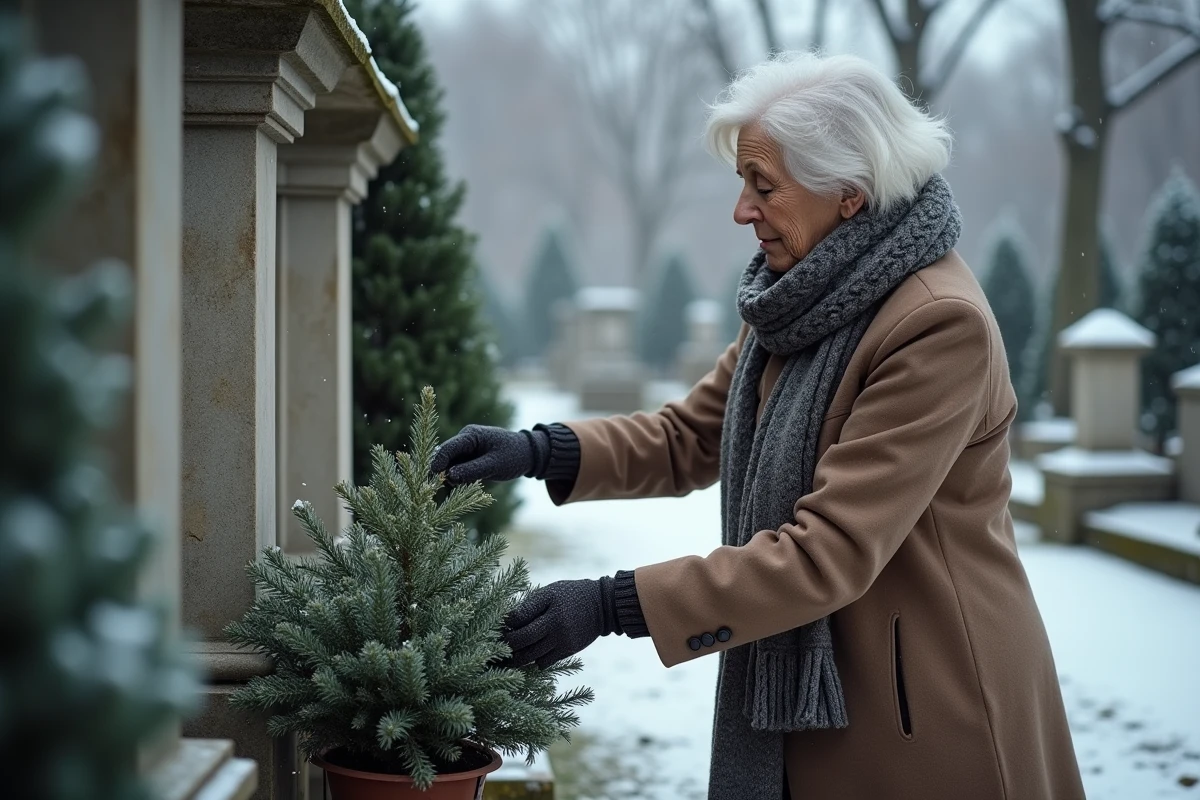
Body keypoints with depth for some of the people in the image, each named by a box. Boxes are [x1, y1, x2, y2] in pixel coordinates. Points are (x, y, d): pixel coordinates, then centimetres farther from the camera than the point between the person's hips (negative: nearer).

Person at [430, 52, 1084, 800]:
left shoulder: (941, 324, -23)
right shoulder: (803, 301, 4)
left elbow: (831, 551, -26)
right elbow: (691, 436, 9)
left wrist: (614, 605, -28)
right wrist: (540, 450, -8)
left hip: (930, 714, -7)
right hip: (805, 690, 7)